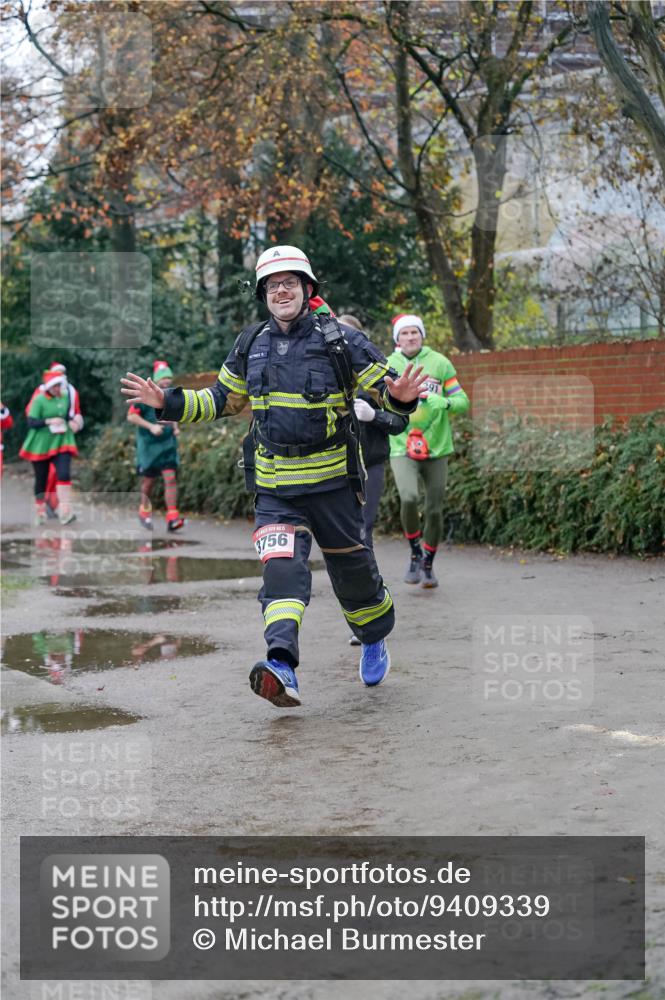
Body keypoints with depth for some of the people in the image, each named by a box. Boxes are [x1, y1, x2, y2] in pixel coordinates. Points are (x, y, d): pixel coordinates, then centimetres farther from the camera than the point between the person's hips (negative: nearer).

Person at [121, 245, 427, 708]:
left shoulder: (340, 340, -6)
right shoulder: (251, 345, 7)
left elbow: (386, 387, -4)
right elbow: (222, 399, 19)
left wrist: (402, 395, -29)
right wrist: (168, 402, 7)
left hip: (332, 481, -2)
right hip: (274, 487, 2)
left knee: (351, 567, 11)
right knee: (282, 567, -17)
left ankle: (375, 640, 41)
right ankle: (282, 670, -31)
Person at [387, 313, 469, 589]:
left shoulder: (439, 363, 2)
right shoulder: (387, 366, 1)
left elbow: (462, 401, 2)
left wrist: (444, 402, -19)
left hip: (436, 448, 2)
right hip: (401, 448, -1)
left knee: (434, 509, 6)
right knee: (408, 498, -24)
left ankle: (428, 564, 27)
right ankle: (415, 553, 0)